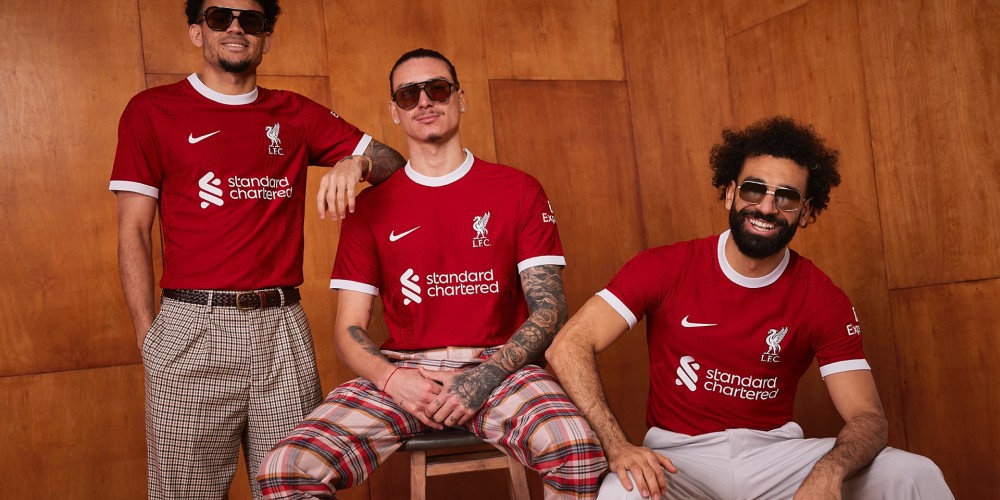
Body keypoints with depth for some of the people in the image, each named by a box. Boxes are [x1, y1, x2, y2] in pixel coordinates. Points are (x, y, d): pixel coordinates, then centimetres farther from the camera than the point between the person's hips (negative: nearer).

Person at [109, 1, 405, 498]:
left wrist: (355, 162, -10)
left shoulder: (295, 115, 14)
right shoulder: (153, 110, 7)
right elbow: (133, 231, 3)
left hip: (282, 326, 2)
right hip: (192, 327, -2)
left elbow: (392, 161, 13)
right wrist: (147, 336, -6)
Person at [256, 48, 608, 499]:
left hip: (500, 365, -1)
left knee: (581, 453, -32)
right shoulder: (371, 207, 10)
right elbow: (348, 329, 8)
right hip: (400, 371, 1)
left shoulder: (519, 191, 7)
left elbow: (550, 307, 2)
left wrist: (486, 376, -14)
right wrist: (392, 379, -13)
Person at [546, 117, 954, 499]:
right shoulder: (664, 268, -9)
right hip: (679, 454, -2)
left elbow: (867, 417, -8)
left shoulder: (824, 300, -4)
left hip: (775, 451, 3)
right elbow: (569, 346, -15)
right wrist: (617, 447, -29)